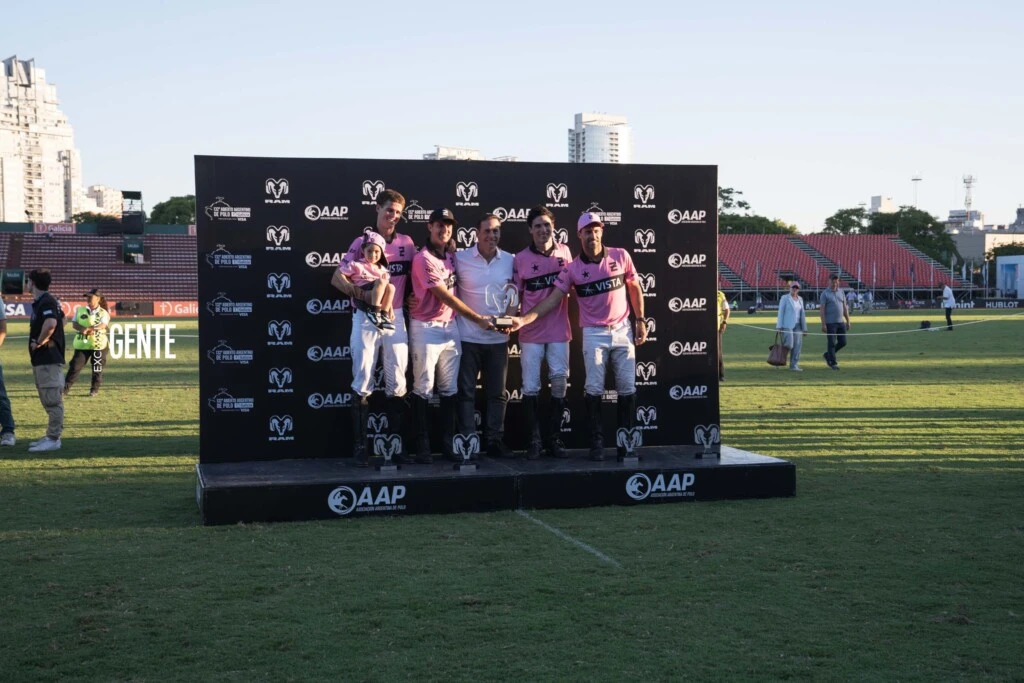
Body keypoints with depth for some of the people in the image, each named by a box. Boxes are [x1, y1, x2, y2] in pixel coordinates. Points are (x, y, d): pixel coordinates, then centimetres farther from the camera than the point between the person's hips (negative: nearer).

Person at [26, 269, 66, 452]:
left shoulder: (46, 302, -15)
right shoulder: (40, 302, 16)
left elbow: (51, 323, -34)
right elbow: (62, 319, 31)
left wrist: (40, 342, -20)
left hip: (49, 360, -11)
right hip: (42, 360, 11)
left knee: (52, 400, -8)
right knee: (50, 401, 14)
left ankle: (53, 439, -7)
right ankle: (51, 436, 21)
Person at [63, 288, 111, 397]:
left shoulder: (103, 313, 0)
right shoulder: (80, 310, 9)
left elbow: (103, 325, -17)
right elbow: (74, 323, 0)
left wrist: (91, 329, -37)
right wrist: (83, 329, -21)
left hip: (98, 344, -1)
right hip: (82, 344, 1)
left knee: (97, 368, 3)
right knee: (75, 366, -3)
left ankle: (95, 389, 16)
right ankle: (66, 387, 1)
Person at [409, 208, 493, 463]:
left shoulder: (451, 255, 10)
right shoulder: (423, 259, -13)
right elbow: (446, 297, -16)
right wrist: (478, 319, -16)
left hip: (451, 327, 7)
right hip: (426, 329, -7)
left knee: (449, 388, 8)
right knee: (423, 388, -2)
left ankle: (447, 443, 14)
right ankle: (422, 446, 2)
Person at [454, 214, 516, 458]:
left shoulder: (510, 260, 4)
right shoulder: (460, 258, -3)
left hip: (498, 338, 2)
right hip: (468, 336, -2)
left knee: (497, 392, 8)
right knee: (466, 391, 2)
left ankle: (495, 440, 16)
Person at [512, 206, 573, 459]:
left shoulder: (564, 252, 2)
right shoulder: (520, 258, -4)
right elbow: (515, 296, 0)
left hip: (559, 331, 2)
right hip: (531, 333, -2)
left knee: (559, 383, 5)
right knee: (531, 387, 1)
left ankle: (554, 439, 16)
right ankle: (533, 440, 11)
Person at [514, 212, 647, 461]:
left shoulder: (620, 256, -2)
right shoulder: (572, 268, -5)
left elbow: (634, 288, 9)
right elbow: (552, 300, -10)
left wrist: (640, 320, 4)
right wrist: (523, 319, -21)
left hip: (623, 330, 1)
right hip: (594, 334, -1)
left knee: (627, 389, 3)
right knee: (594, 390, -3)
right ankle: (597, 442, 6)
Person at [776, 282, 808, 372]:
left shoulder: (800, 299, 13)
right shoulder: (784, 298, -1)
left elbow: (802, 314, 14)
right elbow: (780, 313, -5)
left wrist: (804, 328, 11)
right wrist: (779, 327, -12)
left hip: (797, 326, 5)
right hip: (787, 325, -5)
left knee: (797, 345, -4)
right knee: (789, 345, -15)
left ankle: (794, 365, -1)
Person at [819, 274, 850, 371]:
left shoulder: (841, 293, 12)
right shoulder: (825, 293, -4)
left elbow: (845, 308, 16)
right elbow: (821, 309, -9)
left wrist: (848, 321, 12)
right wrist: (823, 324, -15)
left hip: (841, 323, 6)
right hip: (830, 323, -6)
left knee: (842, 342, 5)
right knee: (832, 343, -2)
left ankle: (827, 355, 24)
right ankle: (833, 363, 7)